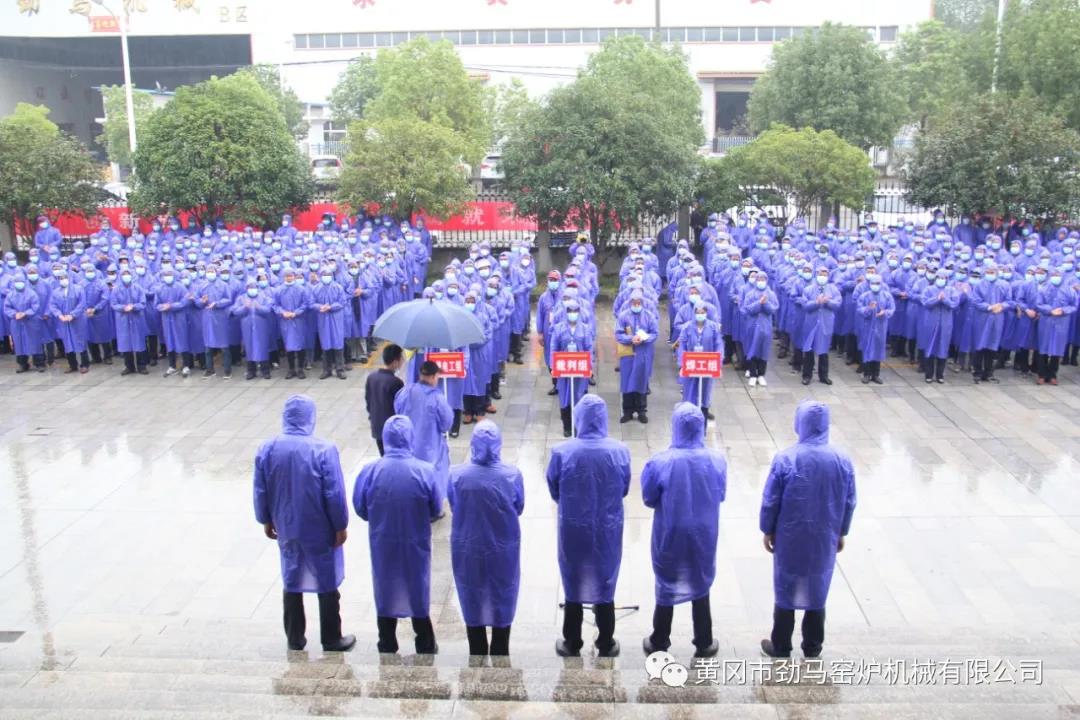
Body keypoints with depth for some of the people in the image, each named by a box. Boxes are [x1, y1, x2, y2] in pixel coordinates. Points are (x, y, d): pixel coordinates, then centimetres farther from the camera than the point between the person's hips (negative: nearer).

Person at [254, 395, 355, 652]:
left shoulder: (267, 450, -8)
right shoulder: (323, 450, -20)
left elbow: (261, 492, 1)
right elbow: (335, 494, -16)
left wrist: (266, 520, 16)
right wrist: (341, 525, -4)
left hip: (287, 529, 4)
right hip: (321, 531, -4)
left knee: (292, 584, 18)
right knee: (327, 585, 11)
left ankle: (295, 639, 28)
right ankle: (332, 639, 21)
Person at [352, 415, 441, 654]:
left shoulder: (370, 471, -18)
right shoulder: (425, 471, -20)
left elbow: (360, 509, -5)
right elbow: (435, 510, -8)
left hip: (383, 544, 1)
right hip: (416, 544, -1)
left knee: (385, 593, 20)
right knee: (418, 592, 18)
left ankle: (387, 648, 35)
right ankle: (425, 647, 32)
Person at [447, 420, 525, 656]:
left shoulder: (456, 474, -19)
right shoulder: (512, 475, -19)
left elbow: (454, 507, -3)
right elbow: (519, 509, -3)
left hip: (468, 550, 0)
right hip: (503, 550, 0)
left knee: (473, 603, 20)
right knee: (502, 603, 20)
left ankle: (477, 655, 34)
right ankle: (500, 654, 34)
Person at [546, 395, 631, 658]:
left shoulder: (561, 452, -18)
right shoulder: (619, 451, -14)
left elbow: (554, 492, -4)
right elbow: (624, 490, 1)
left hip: (573, 530, -1)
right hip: (608, 531, 1)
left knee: (573, 587, 17)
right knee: (605, 586, 18)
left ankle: (572, 645, 30)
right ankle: (606, 645, 31)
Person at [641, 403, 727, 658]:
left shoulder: (660, 463, -23)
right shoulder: (717, 460, -15)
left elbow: (648, 499, -9)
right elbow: (721, 495, 0)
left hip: (670, 535, -1)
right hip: (703, 534, 2)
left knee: (666, 586, 18)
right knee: (700, 585, 22)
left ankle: (659, 643, 32)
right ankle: (704, 643, 35)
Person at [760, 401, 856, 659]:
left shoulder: (785, 459, -19)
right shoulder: (842, 461, -9)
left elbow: (770, 501, -13)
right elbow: (849, 502, 0)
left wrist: (767, 530, 2)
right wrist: (841, 533, 14)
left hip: (790, 538, -2)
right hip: (825, 539, 2)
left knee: (786, 590, 12)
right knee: (818, 591, 17)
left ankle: (781, 647, 24)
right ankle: (813, 647, 29)